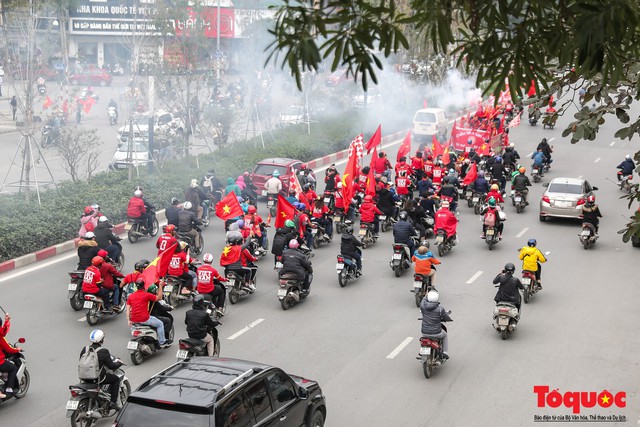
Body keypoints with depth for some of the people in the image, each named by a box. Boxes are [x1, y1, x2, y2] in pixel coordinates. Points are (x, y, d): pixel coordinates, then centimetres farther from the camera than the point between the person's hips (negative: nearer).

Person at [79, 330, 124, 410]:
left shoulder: (85, 349, -1)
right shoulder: (103, 351, -18)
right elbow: (111, 366, -13)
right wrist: (119, 363, 7)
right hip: (98, 378, -7)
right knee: (116, 379, 14)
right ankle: (113, 401, 9)